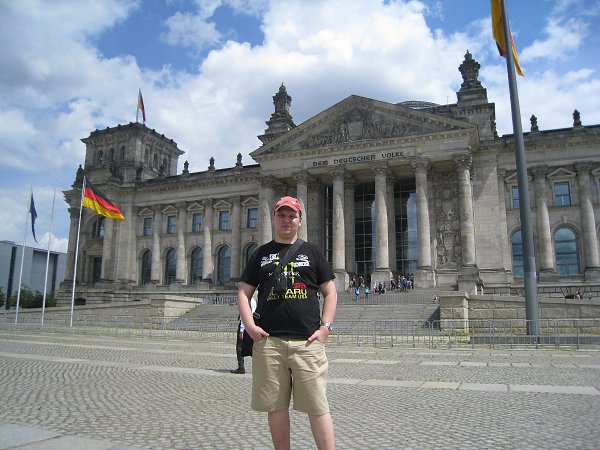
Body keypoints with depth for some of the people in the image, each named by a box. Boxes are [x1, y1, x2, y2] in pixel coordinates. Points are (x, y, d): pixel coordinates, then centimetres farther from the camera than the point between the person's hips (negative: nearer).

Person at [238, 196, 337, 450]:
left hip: (308, 341, -1)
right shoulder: (261, 253, 14)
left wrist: (325, 326, -3)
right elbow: (243, 292, 12)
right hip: (268, 341, 2)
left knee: (317, 407, -1)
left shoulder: (312, 252, 11)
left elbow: (330, 292, 10)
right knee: (275, 406, 9)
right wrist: (250, 325, -3)